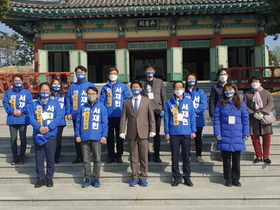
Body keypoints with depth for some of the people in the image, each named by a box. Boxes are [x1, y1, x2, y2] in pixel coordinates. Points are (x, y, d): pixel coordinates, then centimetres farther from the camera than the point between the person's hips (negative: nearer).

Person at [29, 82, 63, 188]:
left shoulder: (55, 103, 6)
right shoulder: (34, 104, 9)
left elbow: (59, 116, -6)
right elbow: (31, 118, -1)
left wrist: (49, 127, -17)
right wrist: (39, 128, -18)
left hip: (51, 135, -1)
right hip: (38, 135, 1)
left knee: (50, 158, 4)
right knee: (39, 158, 5)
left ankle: (49, 178, 17)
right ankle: (40, 179, 17)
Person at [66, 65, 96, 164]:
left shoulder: (91, 85, 2)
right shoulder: (72, 86, 9)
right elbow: (68, 100, 6)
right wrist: (68, 113, -4)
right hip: (75, 116, 3)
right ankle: (79, 156, 18)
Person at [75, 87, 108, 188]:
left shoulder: (101, 107, 5)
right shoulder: (83, 107, 10)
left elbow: (104, 122, 3)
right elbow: (78, 122, 11)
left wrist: (104, 135, -4)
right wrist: (77, 135, 4)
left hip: (96, 138, -2)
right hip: (84, 138, 2)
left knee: (97, 159, 2)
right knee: (86, 160, 7)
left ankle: (95, 179, 14)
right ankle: (88, 179, 17)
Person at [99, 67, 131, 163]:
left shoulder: (123, 87, 6)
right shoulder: (105, 87, 9)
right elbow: (101, 101, 6)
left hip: (119, 115, -1)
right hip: (108, 116, 1)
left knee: (119, 137, 5)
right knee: (109, 137, 7)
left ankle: (119, 156, 16)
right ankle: (111, 156, 16)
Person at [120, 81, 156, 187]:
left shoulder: (147, 101, 9)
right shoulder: (127, 102, 10)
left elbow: (151, 116, 5)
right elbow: (123, 117, 6)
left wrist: (152, 130, -3)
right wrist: (122, 131, -3)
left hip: (143, 133, -1)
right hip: (132, 133, 1)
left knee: (144, 157, 3)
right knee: (133, 157, 6)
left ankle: (143, 178, 14)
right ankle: (135, 177, 16)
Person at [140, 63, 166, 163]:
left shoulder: (159, 82, 11)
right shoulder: (141, 83, 9)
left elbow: (163, 96, 9)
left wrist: (163, 109, 0)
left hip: (156, 110, 0)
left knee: (156, 133, 2)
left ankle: (156, 155, 10)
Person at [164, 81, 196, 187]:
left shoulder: (189, 102, 5)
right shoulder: (169, 103, 4)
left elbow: (192, 117, 6)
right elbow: (166, 118, 5)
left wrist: (193, 131, 2)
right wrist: (167, 133, 2)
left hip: (186, 133, 0)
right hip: (174, 134, 0)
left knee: (186, 156, 7)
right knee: (175, 156, 5)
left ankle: (187, 177, 18)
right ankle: (176, 177, 16)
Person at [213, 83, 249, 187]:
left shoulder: (241, 104, 6)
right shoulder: (220, 104, 2)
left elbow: (245, 120, 6)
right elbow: (216, 119, -1)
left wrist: (245, 134, 1)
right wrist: (217, 133, -8)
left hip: (237, 137, 1)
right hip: (225, 136, -1)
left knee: (236, 159, 9)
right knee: (226, 159, 6)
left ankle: (236, 179, 21)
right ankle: (228, 179, 18)